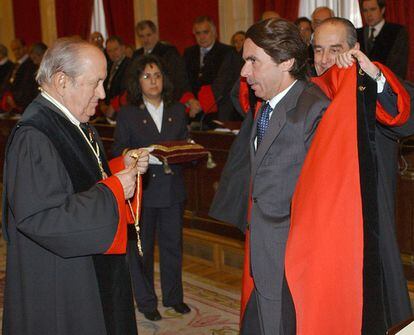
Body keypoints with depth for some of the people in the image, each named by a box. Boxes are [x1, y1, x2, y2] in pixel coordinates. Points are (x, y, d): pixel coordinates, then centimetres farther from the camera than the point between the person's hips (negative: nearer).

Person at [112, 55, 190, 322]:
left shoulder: (177, 111, 9)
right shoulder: (128, 114, -1)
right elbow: (119, 152, -2)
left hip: (172, 188, 3)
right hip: (142, 189, -3)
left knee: (173, 243, 11)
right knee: (141, 247, 6)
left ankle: (173, 296, 28)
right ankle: (146, 301, 22)